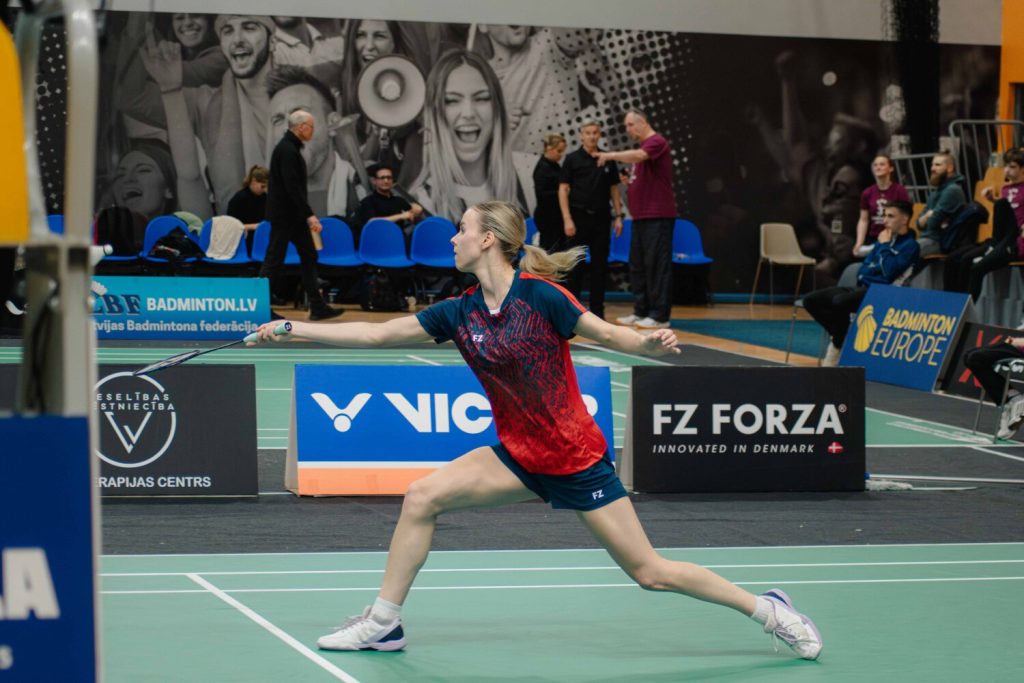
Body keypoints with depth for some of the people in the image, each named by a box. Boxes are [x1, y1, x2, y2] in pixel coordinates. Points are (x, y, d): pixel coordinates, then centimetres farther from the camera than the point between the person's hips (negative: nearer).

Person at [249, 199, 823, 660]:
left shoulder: (539, 295, -16)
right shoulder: (460, 313, 0)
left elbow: (609, 334, -13)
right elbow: (376, 334, 4)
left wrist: (652, 344, -34)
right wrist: (294, 330, 2)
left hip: (576, 458, -6)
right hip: (520, 456, 6)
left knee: (650, 573, -5)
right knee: (423, 498, -8)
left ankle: (769, 610, 11)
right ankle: (384, 622, 5)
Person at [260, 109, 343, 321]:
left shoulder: (291, 148, 14)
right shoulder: (287, 150, -18)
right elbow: (292, 186, -25)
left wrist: (308, 214, 20)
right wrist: (309, 215, -26)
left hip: (294, 216, 10)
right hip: (284, 215, -10)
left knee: (309, 257, 8)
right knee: (274, 260, -4)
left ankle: (317, 307, 8)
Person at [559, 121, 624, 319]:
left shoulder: (608, 160, 9)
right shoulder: (572, 159, 0)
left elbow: (614, 189, 13)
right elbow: (563, 190, -3)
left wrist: (618, 216, 5)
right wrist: (567, 219, -12)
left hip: (601, 218, 3)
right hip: (579, 217, -3)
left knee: (600, 265, 3)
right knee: (575, 265, 0)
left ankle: (597, 309, 9)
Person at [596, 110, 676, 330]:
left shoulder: (657, 142, -9)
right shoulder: (643, 146, 19)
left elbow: (638, 156, -28)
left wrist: (611, 155, -23)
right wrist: (630, 181, 8)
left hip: (657, 216, -10)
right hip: (640, 216, 10)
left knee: (657, 264, -8)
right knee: (637, 265, 10)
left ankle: (660, 316, -6)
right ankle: (641, 312, 16)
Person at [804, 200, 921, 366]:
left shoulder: (910, 245, -4)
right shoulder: (885, 239, 20)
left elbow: (890, 272, -18)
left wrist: (884, 246, -6)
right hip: (863, 287, 9)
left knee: (839, 302, -35)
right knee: (811, 300, -4)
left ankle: (838, 346, -15)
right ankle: (839, 336, 0)